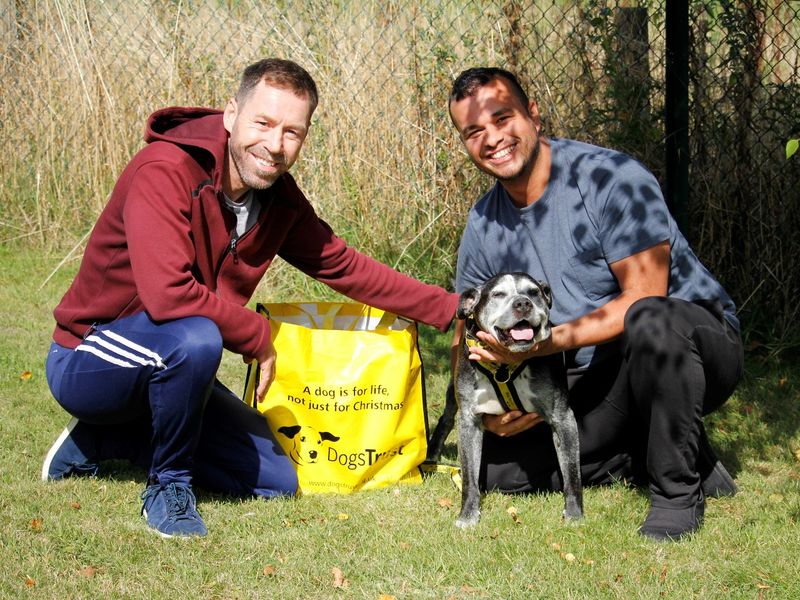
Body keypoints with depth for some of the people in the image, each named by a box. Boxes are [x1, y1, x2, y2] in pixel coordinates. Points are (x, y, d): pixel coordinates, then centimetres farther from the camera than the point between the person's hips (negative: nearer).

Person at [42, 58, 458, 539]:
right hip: (88, 362, -8)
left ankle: (109, 439, 14)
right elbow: (167, 293, -38)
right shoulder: (164, 171, -27)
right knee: (195, 338, -38)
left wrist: (450, 309, 9)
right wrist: (259, 338, -24)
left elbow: (343, 266, 12)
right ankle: (169, 484, -12)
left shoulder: (279, 197, -1)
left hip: (167, 367, 8)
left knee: (276, 482, 5)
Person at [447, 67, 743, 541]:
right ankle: (647, 461, 5)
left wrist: (546, 342, -31)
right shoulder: (485, 225, 2)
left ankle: (679, 488, -21)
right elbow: (466, 337, 11)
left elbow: (644, 298, -24)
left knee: (650, 322, -41)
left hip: (699, 337, -6)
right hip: (595, 379, 6)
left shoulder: (611, 178, -18)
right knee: (496, 468, -7)